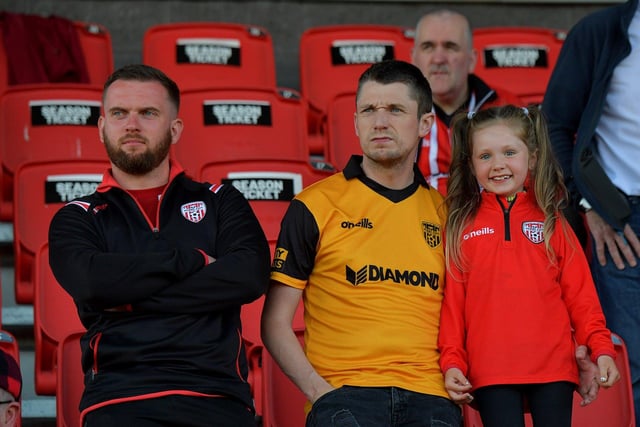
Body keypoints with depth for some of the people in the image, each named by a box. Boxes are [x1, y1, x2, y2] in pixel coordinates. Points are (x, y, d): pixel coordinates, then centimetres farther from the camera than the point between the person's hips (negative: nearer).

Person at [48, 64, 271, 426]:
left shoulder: (220, 203, 15)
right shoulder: (77, 219, 13)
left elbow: (250, 275, -5)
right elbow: (92, 281, -9)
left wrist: (132, 298, -7)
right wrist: (192, 259, -3)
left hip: (218, 397, 1)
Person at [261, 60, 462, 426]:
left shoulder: (445, 213, 15)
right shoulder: (315, 206, 6)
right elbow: (275, 323, 6)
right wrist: (318, 390, -7)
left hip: (429, 396, 3)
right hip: (344, 393, -3)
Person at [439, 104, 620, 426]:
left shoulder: (552, 222, 10)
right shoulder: (460, 226, 7)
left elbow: (580, 294, 7)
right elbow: (452, 301, 5)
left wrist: (601, 348, -3)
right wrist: (451, 362, -2)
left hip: (553, 368, 1)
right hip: (490, 373, -1)